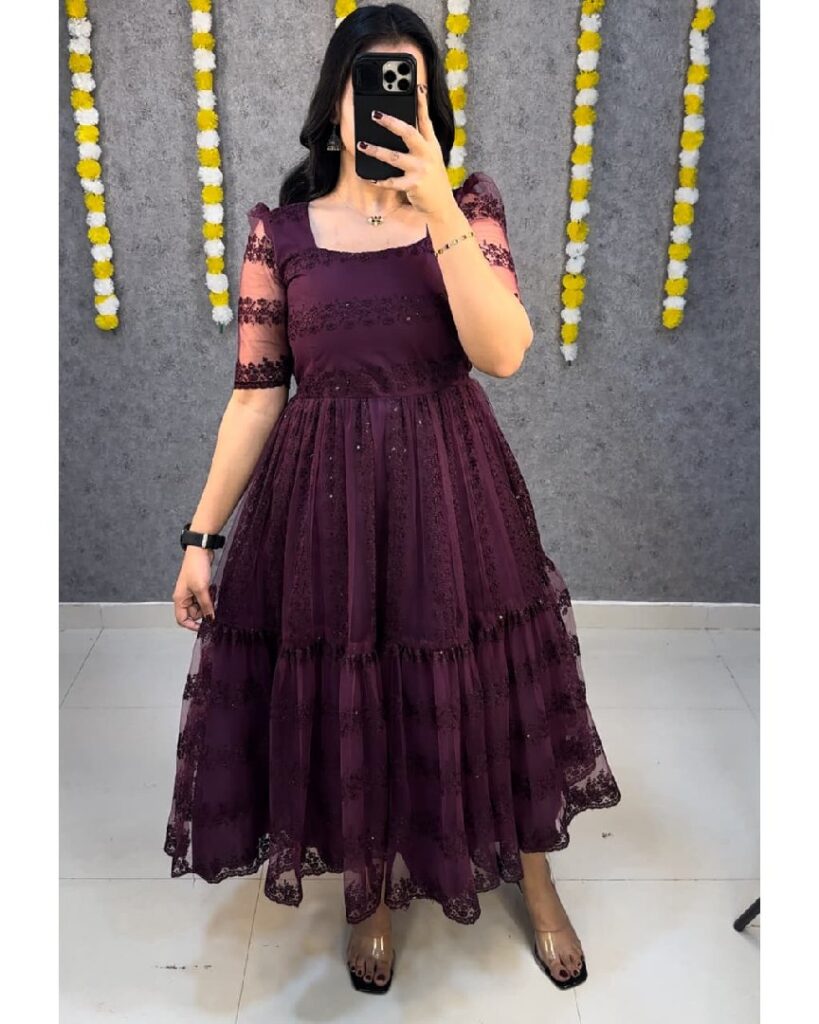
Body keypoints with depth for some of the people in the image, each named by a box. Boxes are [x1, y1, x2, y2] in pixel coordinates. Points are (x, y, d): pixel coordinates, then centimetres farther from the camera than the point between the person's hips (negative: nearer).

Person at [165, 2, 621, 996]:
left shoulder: (468, 206, 0)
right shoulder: (281, 227, 0)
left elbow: (502, 352, -15)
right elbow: (256, 391, 0)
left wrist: (439, 209, -23)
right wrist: (201, 535, -2)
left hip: (452, 490, 0)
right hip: (324, 496, 0)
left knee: (484, 690, 13)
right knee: (342, 699, 12)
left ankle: (535, 881, 41)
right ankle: (370, 888, 42)